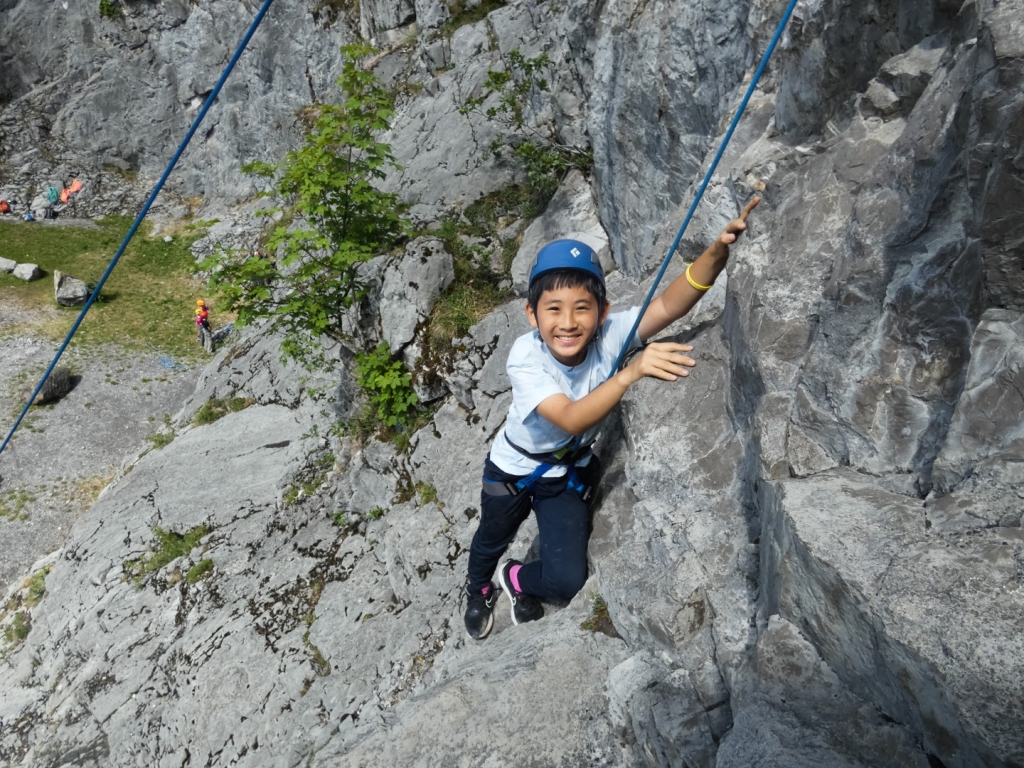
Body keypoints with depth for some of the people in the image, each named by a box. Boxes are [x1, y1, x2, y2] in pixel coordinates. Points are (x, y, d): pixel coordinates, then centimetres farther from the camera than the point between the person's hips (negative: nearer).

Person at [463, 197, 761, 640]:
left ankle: (519, 580, 33)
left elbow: (670, 305, -43)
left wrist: (719, 250, -59)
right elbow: (570, 419, -46)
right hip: (512, 469, -1)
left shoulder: (609, 335, -27)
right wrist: (631, 372, -59)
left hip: (569, 473, 2)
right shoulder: (524, 357, -33)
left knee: (567, 581, -5)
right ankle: (478, 591, 62)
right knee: (492, 542, 25)